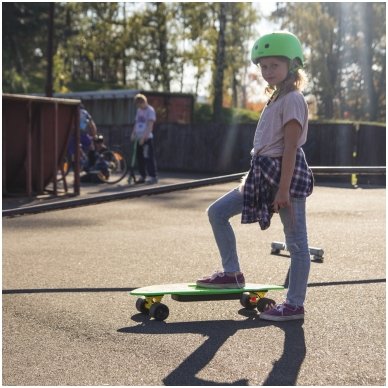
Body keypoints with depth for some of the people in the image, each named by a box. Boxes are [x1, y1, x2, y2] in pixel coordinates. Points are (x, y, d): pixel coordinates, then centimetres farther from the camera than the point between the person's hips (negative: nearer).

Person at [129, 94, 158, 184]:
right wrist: (133, 133, 6)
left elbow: (149, 125, -14)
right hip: (139, 138, 7)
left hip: (147, 138, -7)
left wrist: (144, 137, -20)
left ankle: (153, 177, -5)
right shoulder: (139, 110, 16)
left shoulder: (150, 110, -7)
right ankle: (142, 176, 17)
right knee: (139, 157, 8)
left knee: (149, 157, -8)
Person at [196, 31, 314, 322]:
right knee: (217, 212, 6)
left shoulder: (292, 99, -12)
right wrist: (256, 177, 22)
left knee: (296, 242, 0)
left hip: (287, 174, -10)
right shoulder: (276, 99, 17)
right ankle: (232, 274, 14)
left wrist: (284, 189, -22)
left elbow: (290, 148, -18)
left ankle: (295, 304, 7)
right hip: (264, 174, 10)